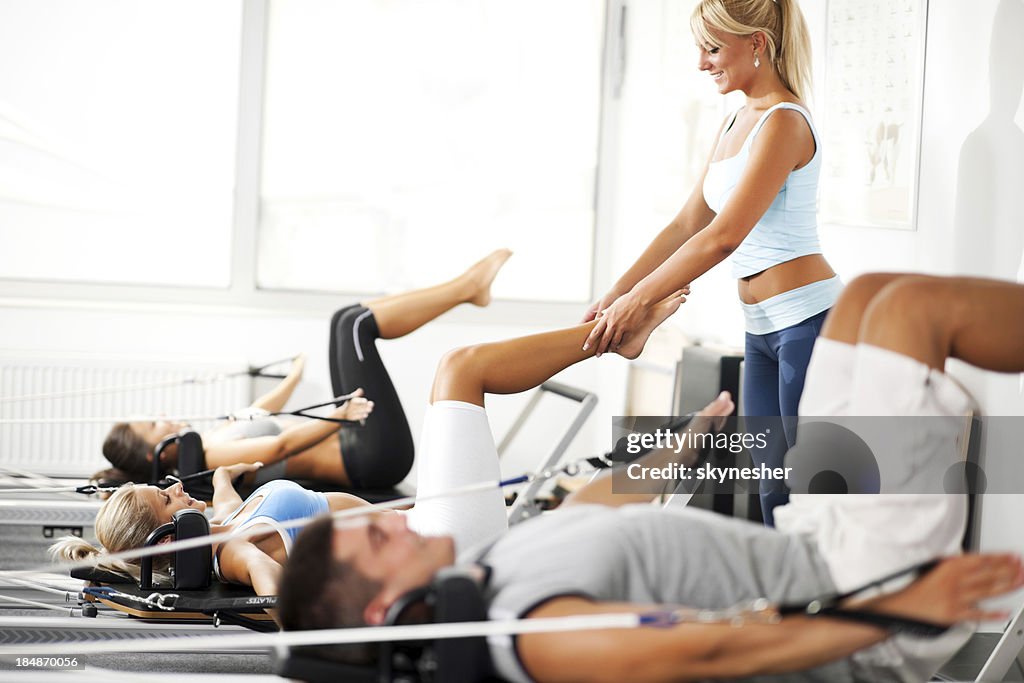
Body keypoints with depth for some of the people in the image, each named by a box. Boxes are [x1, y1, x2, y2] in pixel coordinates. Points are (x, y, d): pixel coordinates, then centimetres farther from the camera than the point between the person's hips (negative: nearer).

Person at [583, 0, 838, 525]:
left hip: (808, 318, -10)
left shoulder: (783, 122, -14)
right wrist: (616, 294, 10)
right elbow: (687, 225, 18)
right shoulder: (736, 123, 16)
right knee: (774, 495, 7)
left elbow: (723, 237, -20)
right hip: (762, 328, 10)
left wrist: (638, 300, -17)